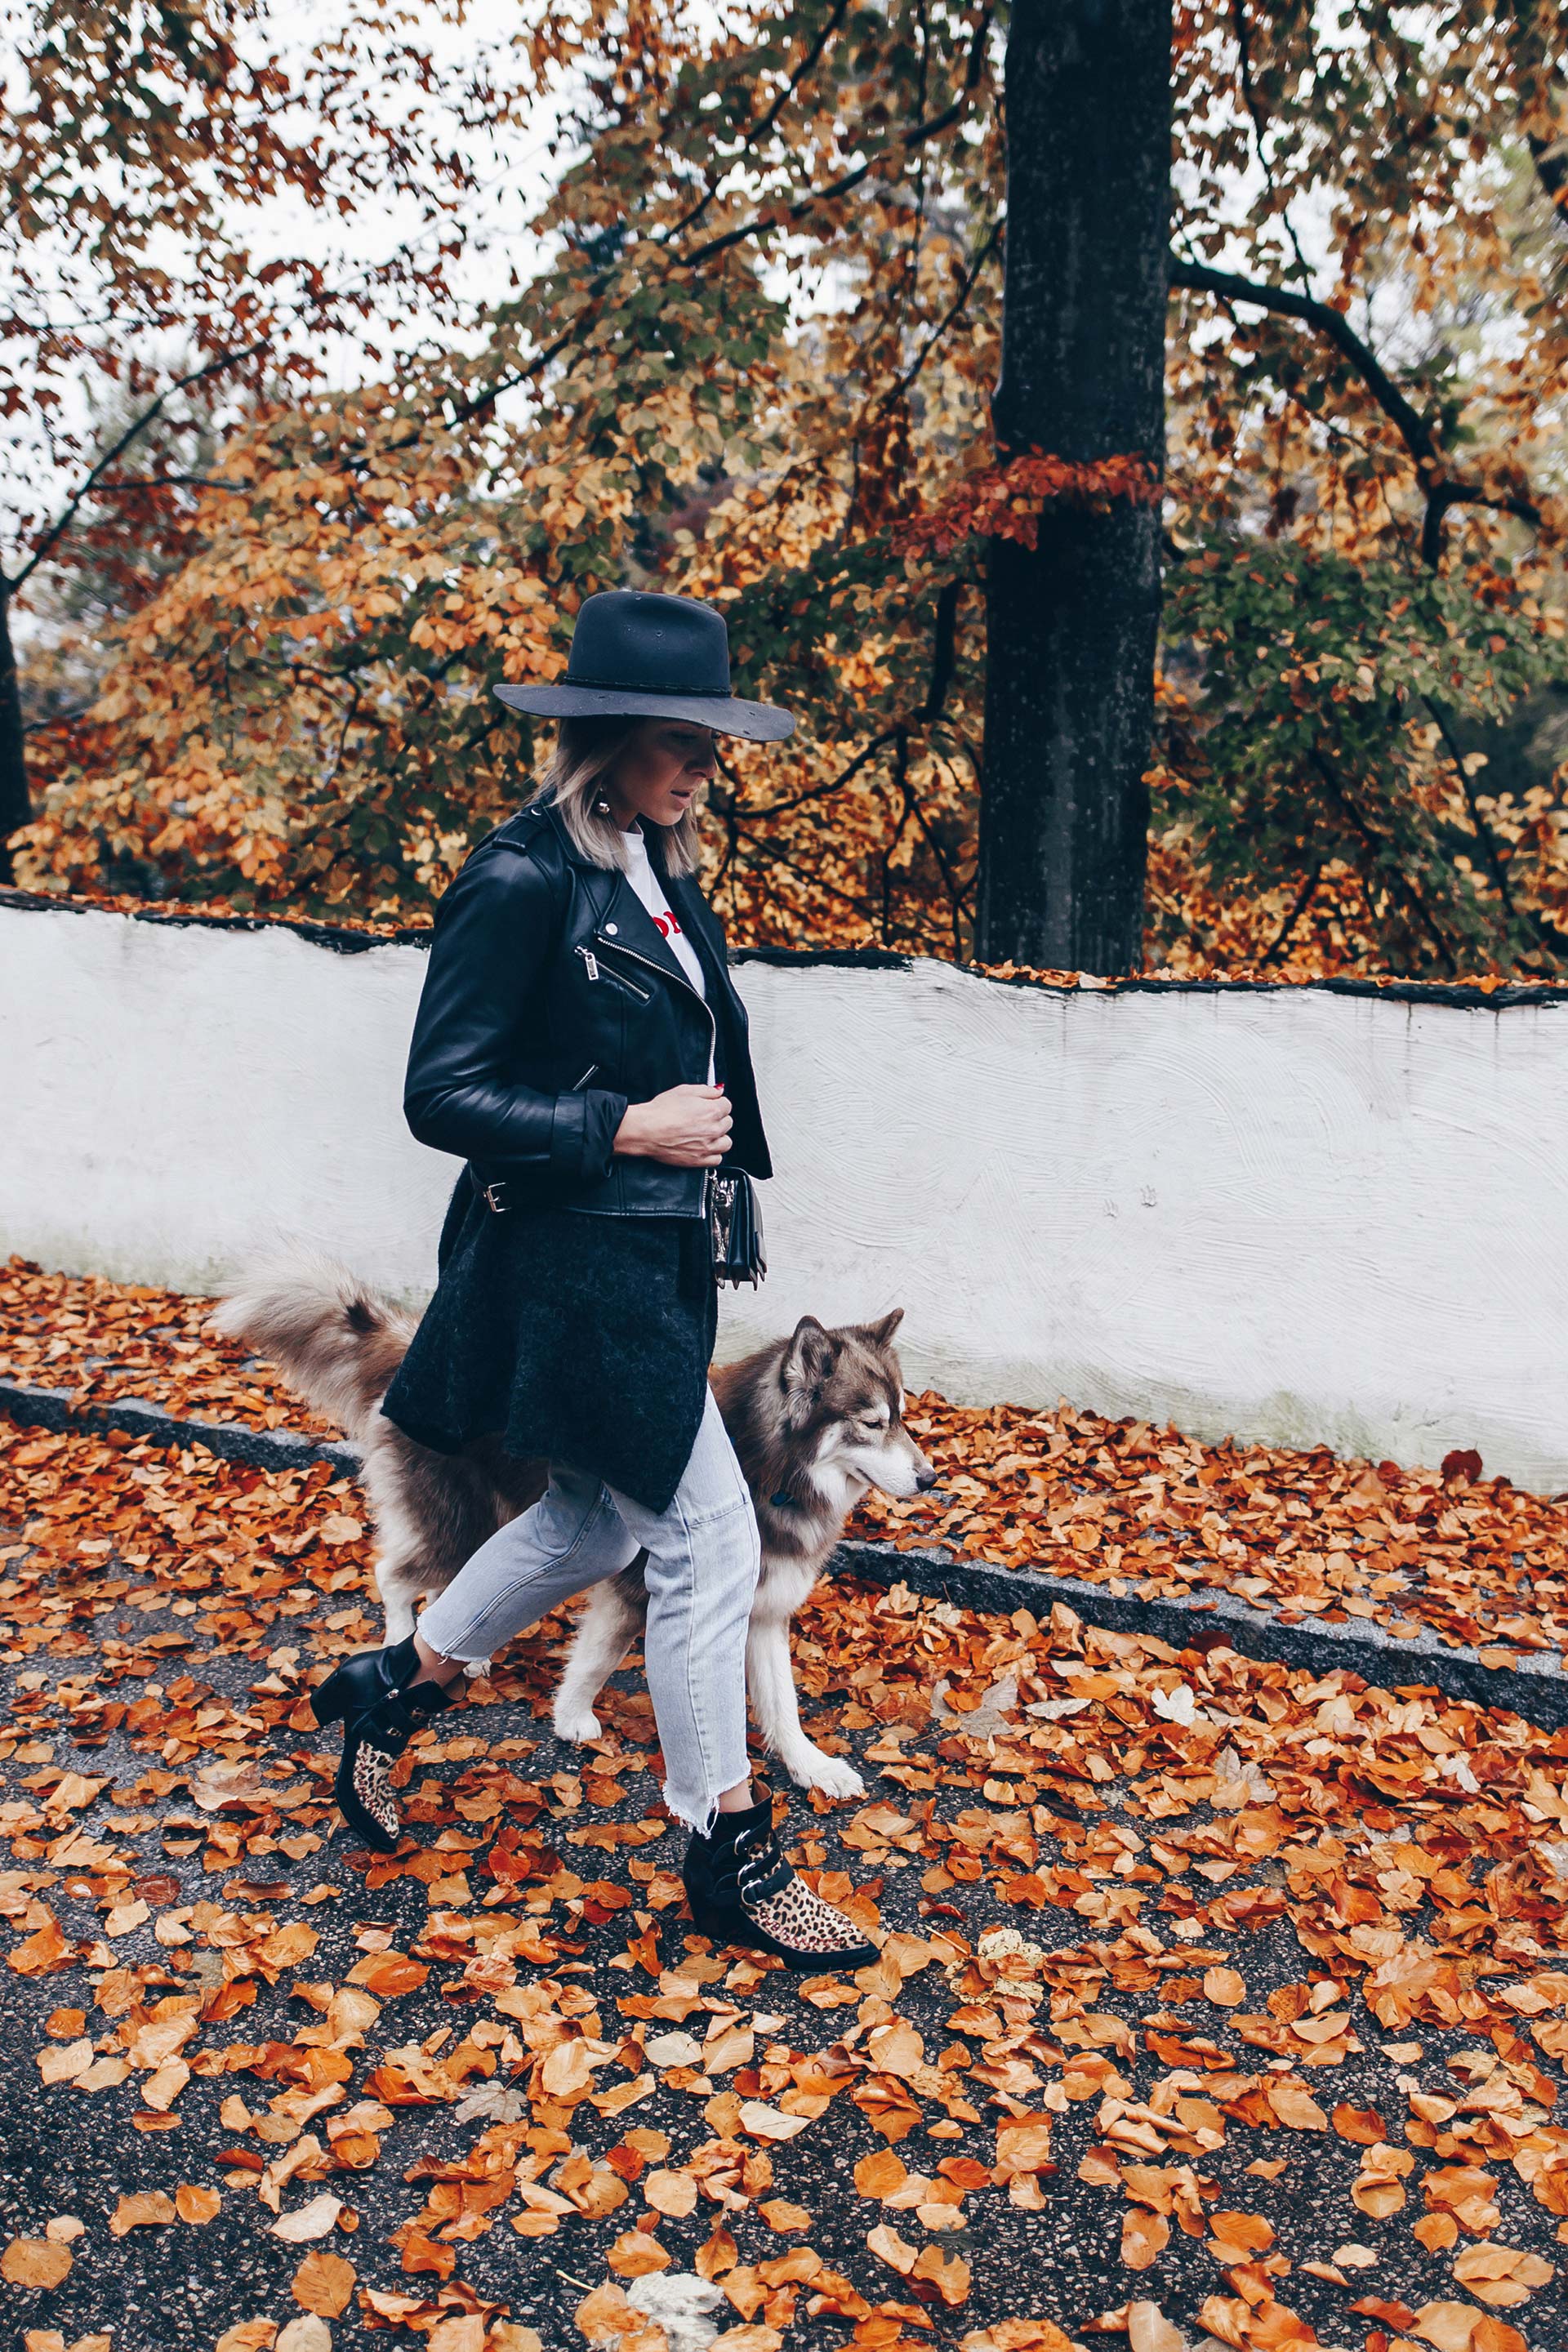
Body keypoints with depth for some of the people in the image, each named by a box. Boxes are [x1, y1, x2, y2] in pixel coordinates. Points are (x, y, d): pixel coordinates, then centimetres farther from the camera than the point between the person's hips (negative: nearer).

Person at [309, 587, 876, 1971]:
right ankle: (730, 1859, 17)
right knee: (708, 1542, -1)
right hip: (570, 1265, -9)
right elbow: (443, 1096, -18)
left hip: (649, 1255, 10)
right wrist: (629, 1126, -20)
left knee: (600, 1521, 22)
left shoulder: (659, 869, 9)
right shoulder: (524, 879, -17)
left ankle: (393, 1687, 42)